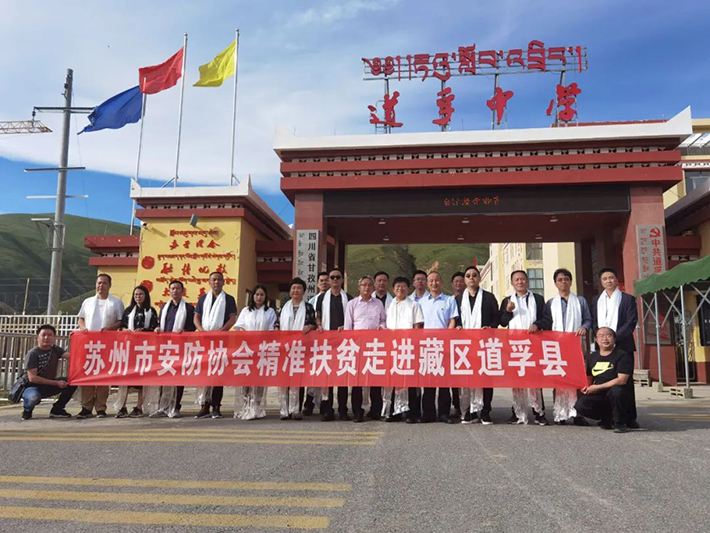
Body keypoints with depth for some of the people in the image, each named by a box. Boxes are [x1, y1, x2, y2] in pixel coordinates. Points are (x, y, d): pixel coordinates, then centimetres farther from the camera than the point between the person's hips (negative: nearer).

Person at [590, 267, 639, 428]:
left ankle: (630, 417, 2)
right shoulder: (596, 300, 17)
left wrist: (614, 337, -13)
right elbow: (594, 322, 13)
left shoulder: (627, 299, 6)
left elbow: (631, 322, -3)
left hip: (623, 345, -3)